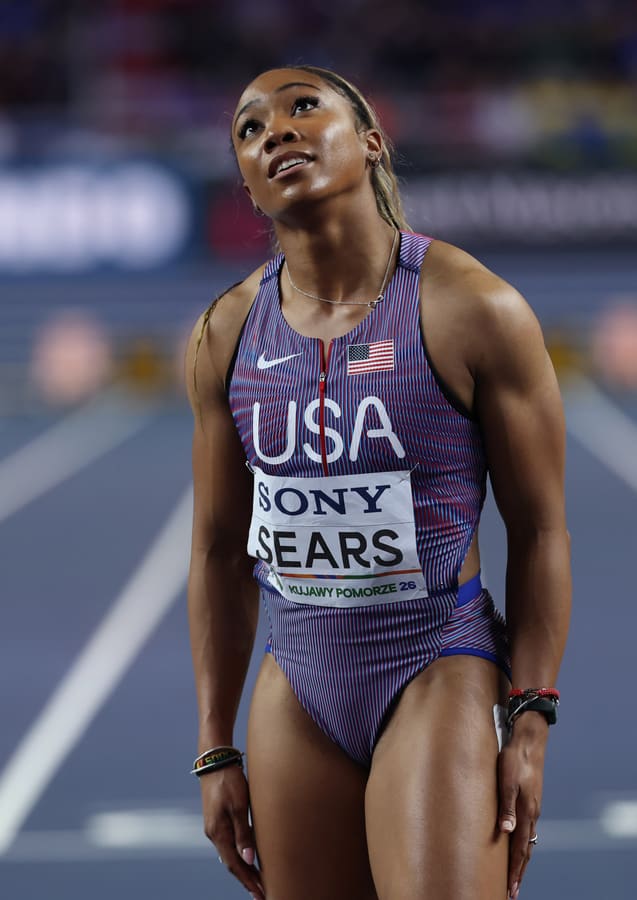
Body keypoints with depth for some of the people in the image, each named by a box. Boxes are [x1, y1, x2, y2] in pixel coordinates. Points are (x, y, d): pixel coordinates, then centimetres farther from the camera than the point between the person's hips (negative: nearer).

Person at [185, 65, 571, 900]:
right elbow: (219, 552, 11)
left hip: (440, 677, -4)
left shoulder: (476, 311, -9)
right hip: (301, 689, 4)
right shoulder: (225, 337, 3)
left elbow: (540, 532, -5)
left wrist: (529, 728, -9)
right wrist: (216, 752, 10)